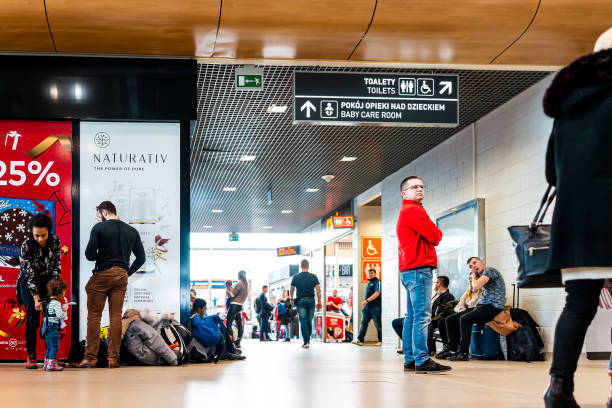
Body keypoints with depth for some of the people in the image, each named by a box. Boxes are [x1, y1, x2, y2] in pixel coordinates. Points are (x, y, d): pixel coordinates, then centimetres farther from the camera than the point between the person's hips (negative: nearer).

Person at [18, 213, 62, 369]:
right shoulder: (27, 246, -24)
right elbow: (30, 274, -23)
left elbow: (57, 265, -2)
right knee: (33, 319, -10)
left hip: (47, 281, 3)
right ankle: (31, 357, 0)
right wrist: (36, 298, -26)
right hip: (29, 283, -3)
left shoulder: (55, 241, -14)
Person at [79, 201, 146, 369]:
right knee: (116, 316, 6)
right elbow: (141, 258, 10)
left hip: (102, 273, -4)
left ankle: (90, 357, 0)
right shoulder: (132, 231, 9)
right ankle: (113, 358, 4)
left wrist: (100, 254, 11)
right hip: (121, 276, 4)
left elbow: (89, 255, -9)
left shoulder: (99, 228, -4)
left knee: (94, 315, 2)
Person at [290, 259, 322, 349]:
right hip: (311, 301, 2)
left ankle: (306, 341, -11)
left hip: (300, 301, -2)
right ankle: (307, 339, 21)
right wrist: (319, 302, 4)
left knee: (303, 322, -3)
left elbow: (292, 290, 13)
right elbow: (318, 290, -3)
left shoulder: (296, 277, 1)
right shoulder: (313, 277, 1)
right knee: (309, 321, 13)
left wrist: (292, 298, 31)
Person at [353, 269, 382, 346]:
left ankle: (381, 341, 7)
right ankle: (360, 340, -3)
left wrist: (367, 300, -21)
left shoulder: (377, 282, -5)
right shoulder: (369, 284, 20)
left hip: (375, 307, -8)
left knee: (378, 325, -1)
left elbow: (377, 293, -17)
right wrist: (366, 302, 16)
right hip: (367, 307, 8)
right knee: (363, 323, 0)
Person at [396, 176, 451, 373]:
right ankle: (422, 360, -18)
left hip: (408, 270, 11)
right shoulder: (413, 210, -8)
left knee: (412, 317, 10)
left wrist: (433, 233, 4)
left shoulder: (405, 211, 25)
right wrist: (437, 232, 9)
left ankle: (410, 360, 12)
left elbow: (431, 236, 23)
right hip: (419, 268, -11)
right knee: (422, 316, -14)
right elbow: (435, 236, -11)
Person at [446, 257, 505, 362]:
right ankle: (452, 350, -2)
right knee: (450, 320, 1)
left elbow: (476, 286, -20)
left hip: (494, 307, -10)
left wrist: (474, 278, -1)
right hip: (481, 306, 10)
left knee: (464, 318, -32)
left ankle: (464, 353, -27)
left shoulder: (490, 270, -7)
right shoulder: (481, 275, 22)